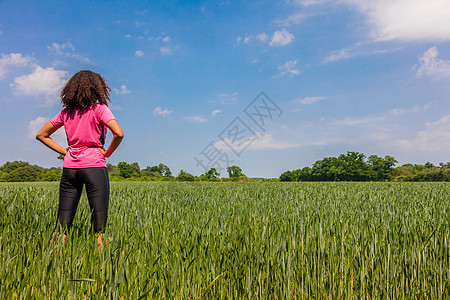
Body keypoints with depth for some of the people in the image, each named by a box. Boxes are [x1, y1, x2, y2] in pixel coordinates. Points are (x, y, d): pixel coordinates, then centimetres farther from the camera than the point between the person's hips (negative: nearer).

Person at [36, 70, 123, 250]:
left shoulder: (66, 112, 12)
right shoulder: (99, 109, -3)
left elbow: (41, 135, 19)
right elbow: (119, 134, -18)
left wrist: (65, 151, 12)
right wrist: (107, 153, -2)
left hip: (69, 167, 5)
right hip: (94, 166, -5)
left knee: (63, 223, 9)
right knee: (99, 222, -1)